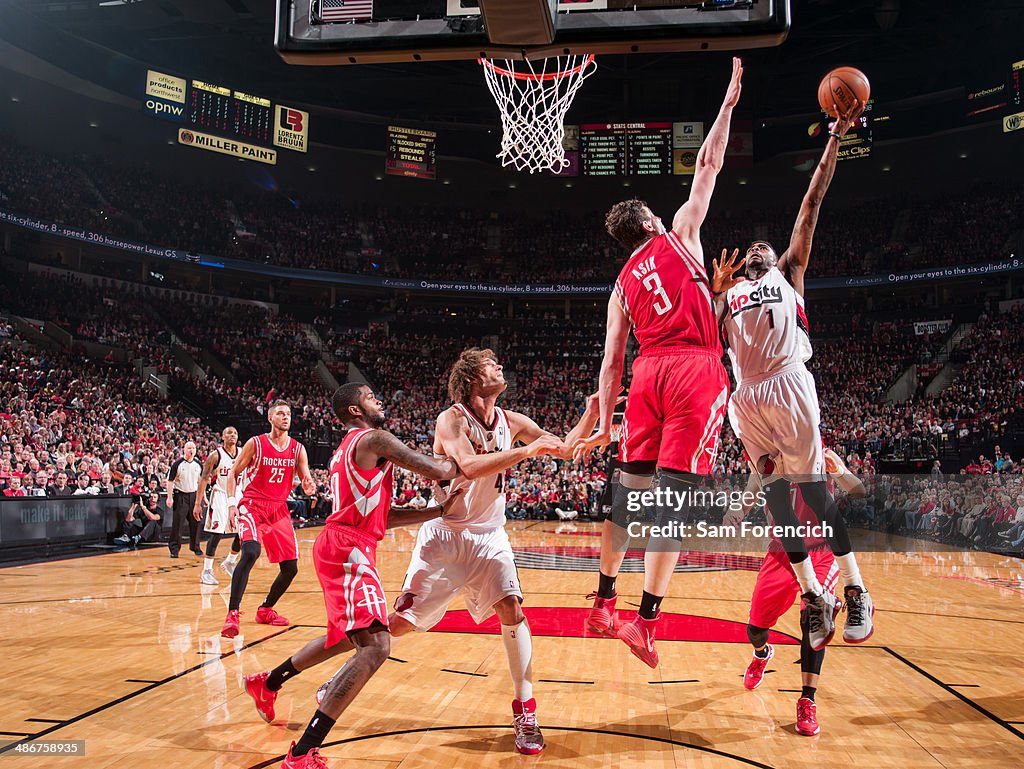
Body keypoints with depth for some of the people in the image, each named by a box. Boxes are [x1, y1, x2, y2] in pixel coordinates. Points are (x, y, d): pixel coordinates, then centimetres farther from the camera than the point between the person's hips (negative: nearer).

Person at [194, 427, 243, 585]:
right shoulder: (216, 455, -10)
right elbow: (203, 479, -9)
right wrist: (198, 504, -12)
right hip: (220, 496, -5)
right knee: (216, 533, -10)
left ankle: (229, 562, 26)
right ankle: (207, 571, -1)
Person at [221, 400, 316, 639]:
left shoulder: (297, 449, 4)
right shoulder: (255, 444, -5)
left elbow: (306, 481, 3)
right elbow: (233, 473, 1)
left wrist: (309, 486, -21)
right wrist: (231, 502, -11)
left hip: (279, 510, 5)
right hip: (252, 506, -5)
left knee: (290, 567, 3)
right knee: (251, 552, -30)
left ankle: (265, 610, 27)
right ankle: (232, 614, -24)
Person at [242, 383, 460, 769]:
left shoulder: (347, 448, 22)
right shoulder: (374, 438, -8)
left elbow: (381, 515, 22)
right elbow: (435, 470, -16)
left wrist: (439, 510, 17)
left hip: (341, 546, 11)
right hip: (348, 549, -11)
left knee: (347, 637, 29)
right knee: (375, 646, -19)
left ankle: (266, 683, 46)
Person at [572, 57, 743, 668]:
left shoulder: (623, 284, 20)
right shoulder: (679, 235, 13)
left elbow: (612, 360, 14)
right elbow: (709, 166, 17)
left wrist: (604, 424, 17)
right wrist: (729, 102, 29)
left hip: (649, 375, 4)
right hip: (697, 370, -4)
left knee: (630, 487, 12)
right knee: (675, 493, -7)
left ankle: (604, 604, 20)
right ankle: (647, 623, -8)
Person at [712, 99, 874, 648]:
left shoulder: (789, 272, 19)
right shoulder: (729, 291, 25)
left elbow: (811, 202, 14)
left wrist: (836, 139, 11)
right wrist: (718, 291, 3)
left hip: (789, 386, -3)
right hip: (747, 397, 3)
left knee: (813, 487, -5)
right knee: (776, 494, 3)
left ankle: (854, 590, 5)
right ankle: (814, 597, 12)